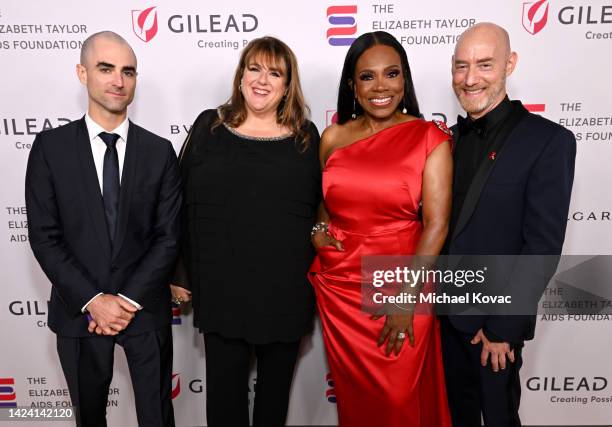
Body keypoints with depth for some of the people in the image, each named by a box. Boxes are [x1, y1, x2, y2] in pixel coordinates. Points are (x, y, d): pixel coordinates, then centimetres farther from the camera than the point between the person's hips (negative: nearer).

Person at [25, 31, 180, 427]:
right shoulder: (50, 146, -4)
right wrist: (93, 300, -14)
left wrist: (129, 299, -12)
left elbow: (168, 236, -5)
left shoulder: (160, 151, -2)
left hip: (146, 308, 0)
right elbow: (44, 236, -7)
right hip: (79, 310, 0)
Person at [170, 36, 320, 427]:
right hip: (221, 288, 0)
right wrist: (180, 274, 2)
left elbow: (321, 209, 6)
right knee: (224, 387, 14)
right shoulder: (210, 127, 0)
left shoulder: (305, 136, 2)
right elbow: (180, 205, 2)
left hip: (287, 290, 1)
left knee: (276, 386, 19)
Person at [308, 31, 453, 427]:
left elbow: (436, 224, -11)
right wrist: (317, 229, -1)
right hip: (338, 285, 3)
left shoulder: (430, 138, -6)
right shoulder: (333, 137, 4)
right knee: (352, 393, 18)